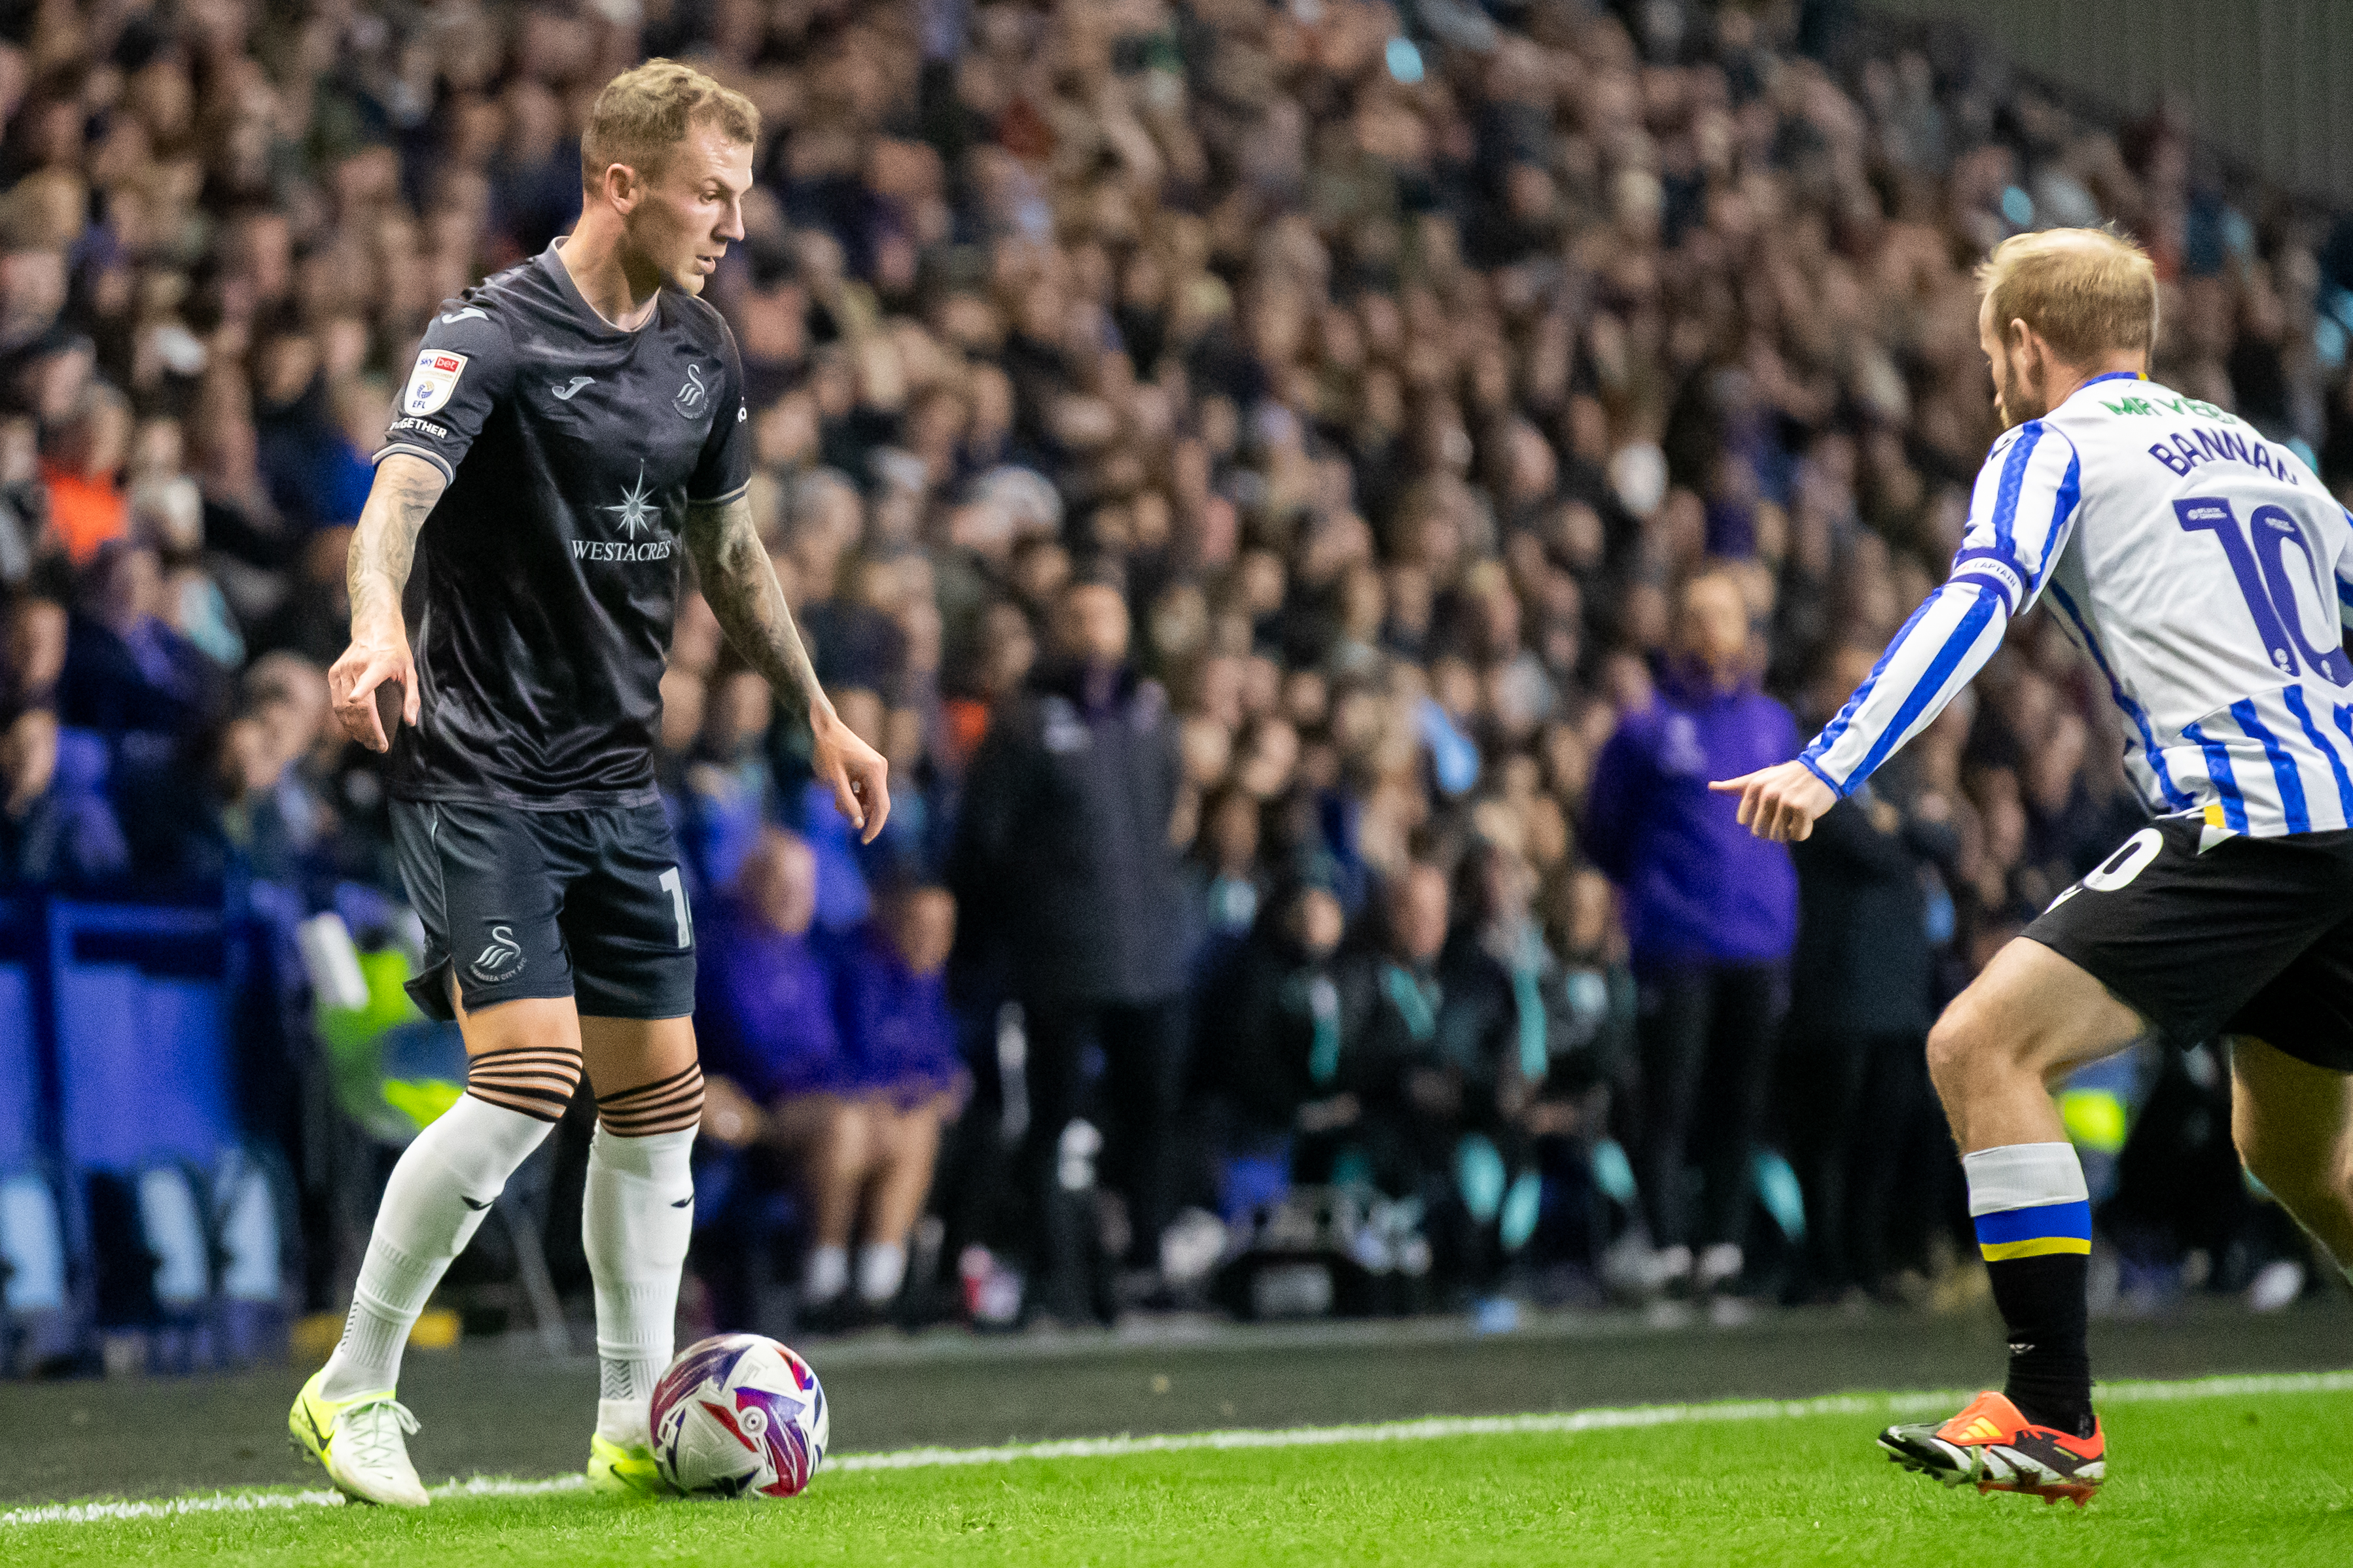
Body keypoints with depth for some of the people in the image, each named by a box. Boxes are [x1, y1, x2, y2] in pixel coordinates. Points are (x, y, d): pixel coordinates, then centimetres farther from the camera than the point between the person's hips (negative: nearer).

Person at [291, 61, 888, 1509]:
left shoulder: (702, 355, 8)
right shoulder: (494, 336, -15)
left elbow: (731, 552, 23)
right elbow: (403, 488, -32)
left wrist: (819, 715, 24)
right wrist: (379, 623, -51)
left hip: (621, 777, 7)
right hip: (480, 773, -7)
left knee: (659, 1091, 7)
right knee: (530, 1076, -18)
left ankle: (634, 1423, 18)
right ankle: (353, 1388, -3)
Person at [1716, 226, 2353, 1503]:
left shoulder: (2054, 450, 4)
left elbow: (1974, 607, -13)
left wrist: (1830, 766, -23)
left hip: (2243, 816, -8)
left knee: (1982, 1048, -11)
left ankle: (2053, 1418, -17)